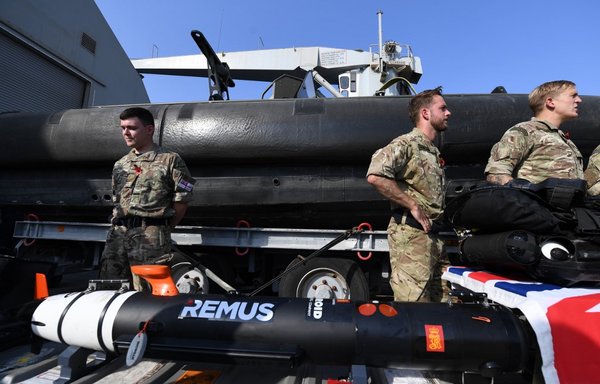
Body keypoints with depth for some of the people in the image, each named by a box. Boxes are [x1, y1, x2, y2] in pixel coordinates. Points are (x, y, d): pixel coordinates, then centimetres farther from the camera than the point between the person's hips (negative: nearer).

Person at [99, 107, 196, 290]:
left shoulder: (170, 160, 2)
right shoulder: (120, 165, 20)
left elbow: (181, 202, -1)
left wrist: (162, 229, 3)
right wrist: (120, 227, 13)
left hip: (150, 237, -6)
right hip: (117, 234, 6)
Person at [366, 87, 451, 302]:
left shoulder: (434, 152, 23)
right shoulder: (406, 144, -7)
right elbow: (375, 176, -24)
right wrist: (413, 205, -18)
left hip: (432, 234, 10)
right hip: (411, 231, -10)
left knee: (434, 299, 15)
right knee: (413, 302, -10)